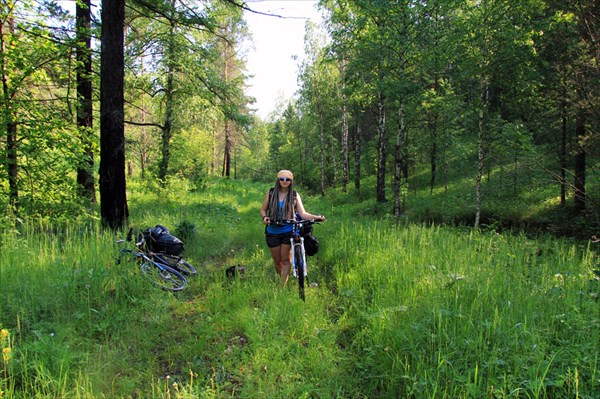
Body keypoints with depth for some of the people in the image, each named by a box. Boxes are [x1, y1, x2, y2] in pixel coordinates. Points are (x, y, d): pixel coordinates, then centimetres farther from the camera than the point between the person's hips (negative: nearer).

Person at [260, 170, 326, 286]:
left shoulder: (294, 195, 0)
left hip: (288, 231, -1)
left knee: (286, 260, -6)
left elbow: (303, 213, -7)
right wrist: (264, 217, -14)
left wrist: (317, 217, -23)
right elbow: (263, 209, 8)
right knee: (277, 261, 10)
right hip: (273, 232, 1)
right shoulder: (271, 193, 3)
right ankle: (281, 280, 34)